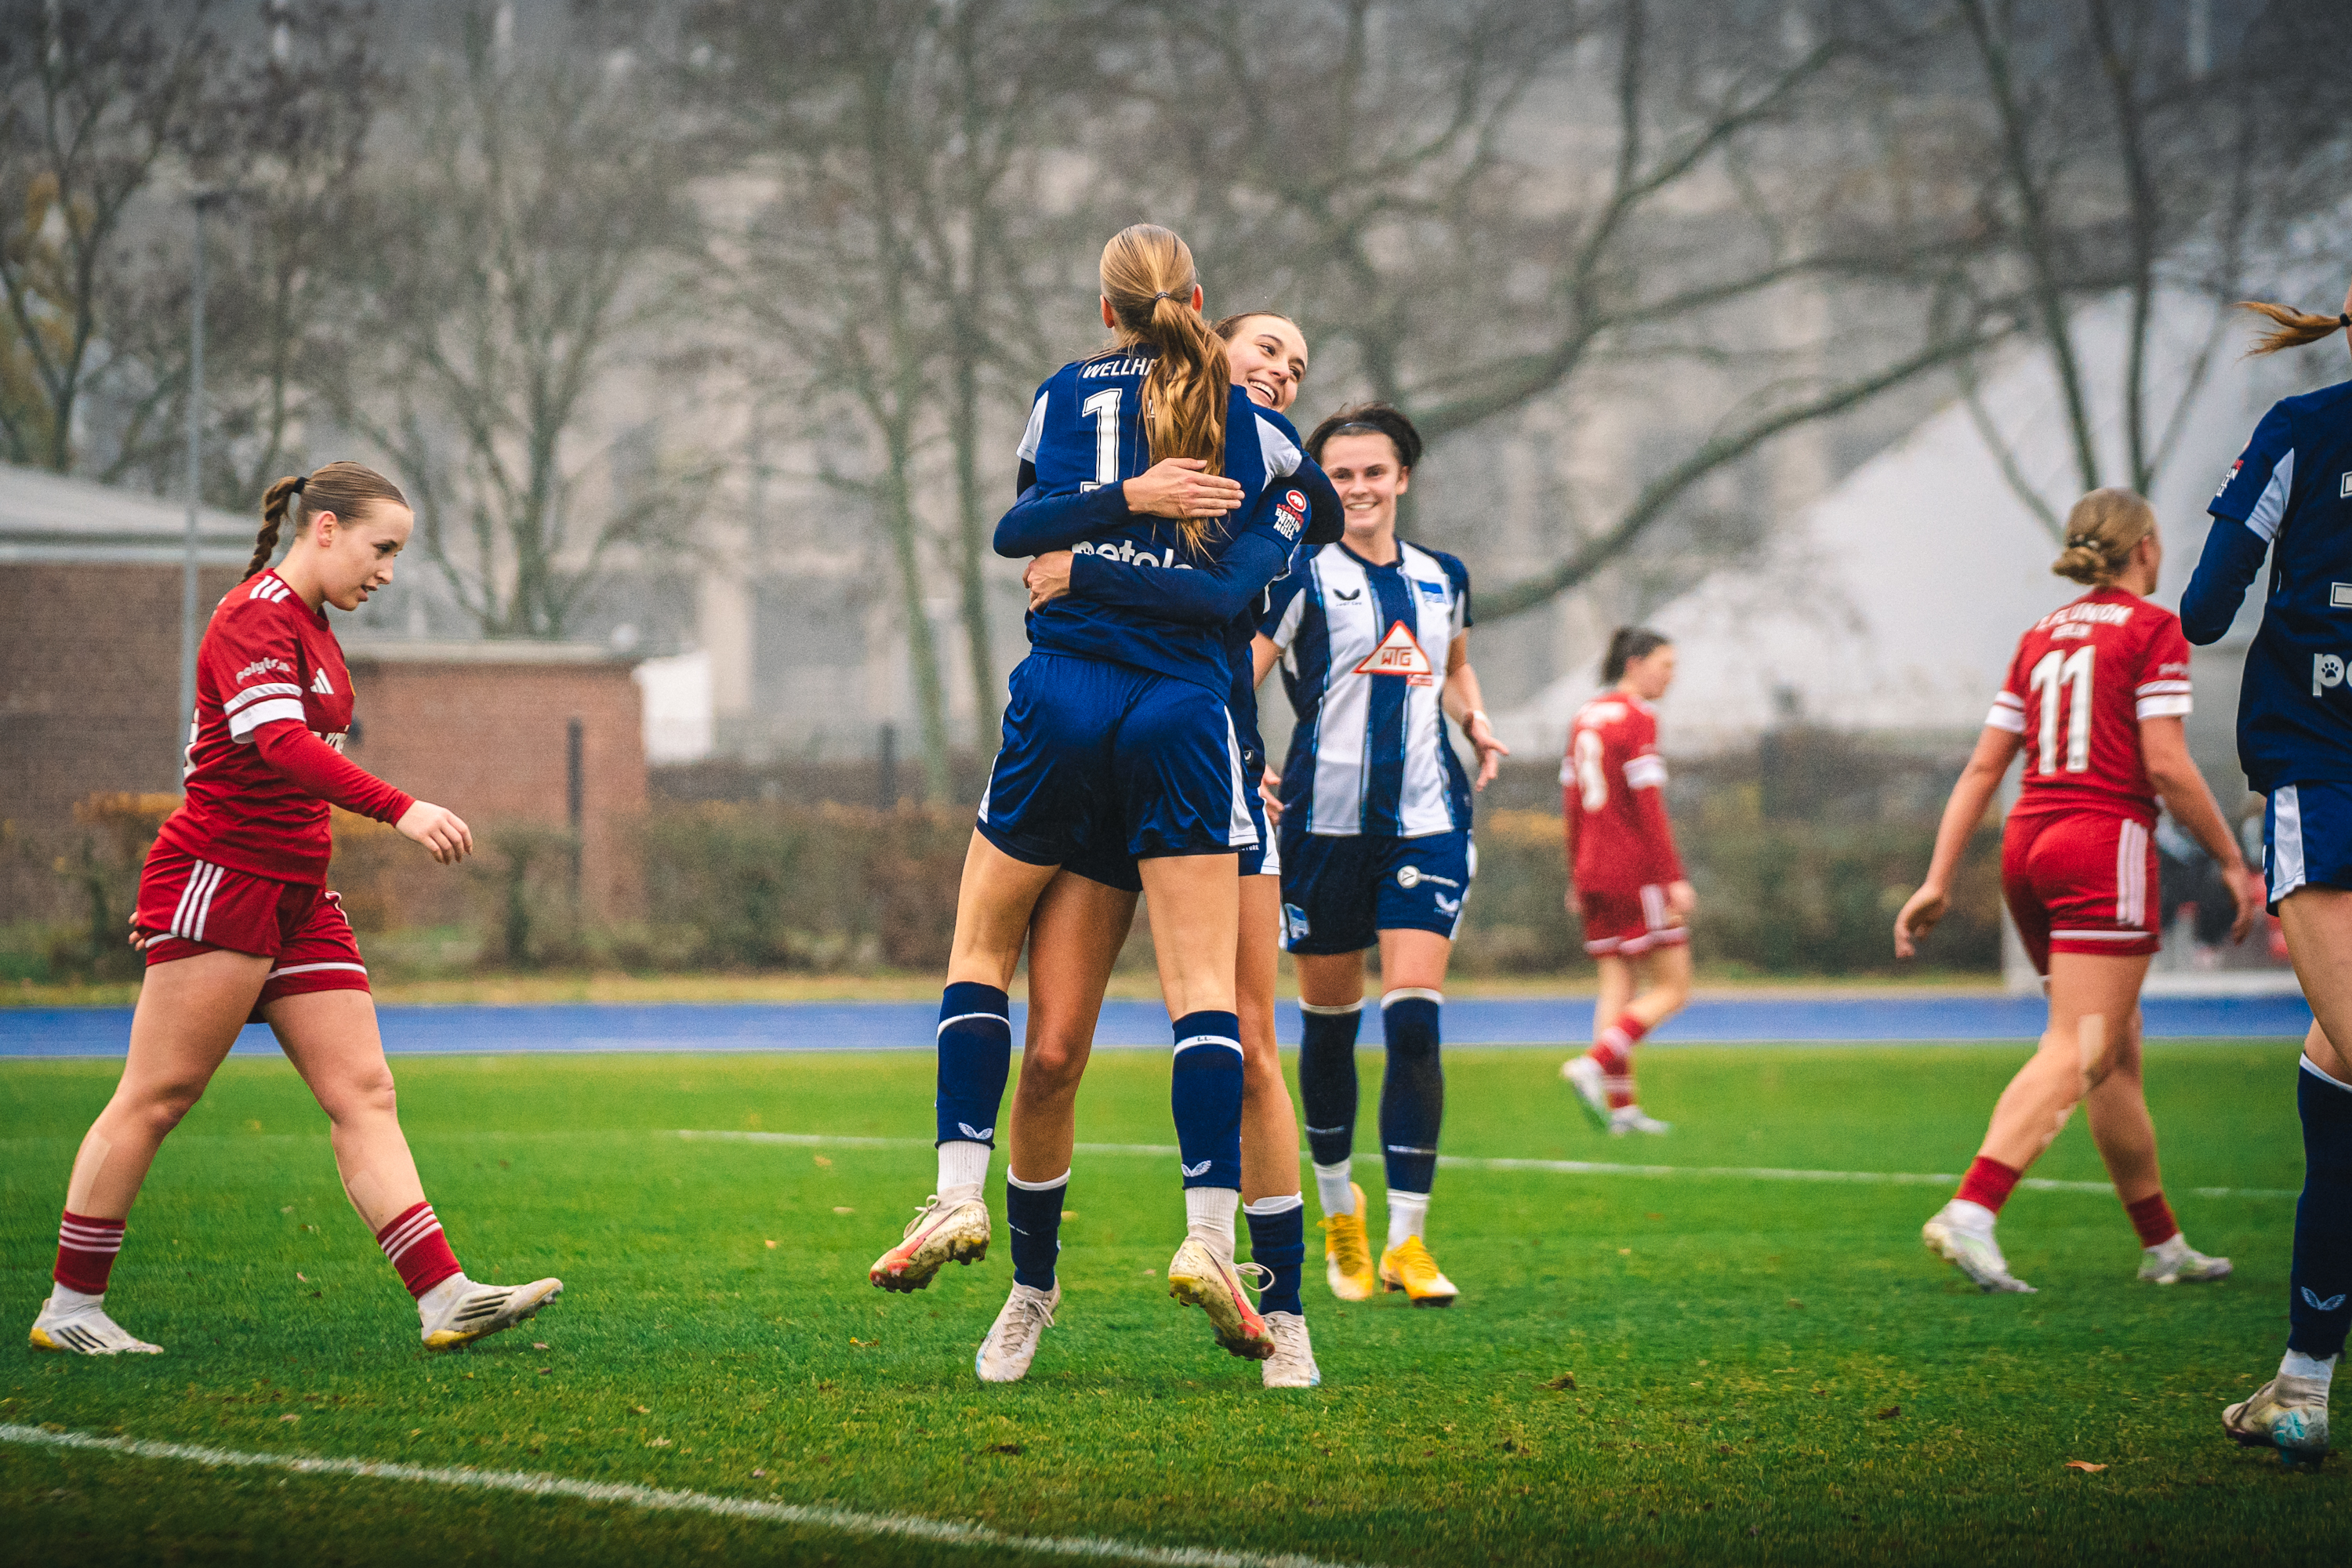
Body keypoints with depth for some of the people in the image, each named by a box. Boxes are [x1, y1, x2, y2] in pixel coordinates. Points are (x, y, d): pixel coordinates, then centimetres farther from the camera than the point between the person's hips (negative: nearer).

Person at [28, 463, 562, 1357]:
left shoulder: (311, 626, 17)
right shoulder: (255, 619, -14)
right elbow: (280, 743, -30)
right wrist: (399, 809, -40)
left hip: (297, 895, 9)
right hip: (220, 877, -9)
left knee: (363, 1095, -1)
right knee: (156, 1097, -5)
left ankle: (444, 1298, -8)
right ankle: (70, 1309, 2)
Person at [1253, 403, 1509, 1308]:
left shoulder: (1442, 580, 12)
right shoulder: (1303, 579, -2)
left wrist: (1477, 724, 12)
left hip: (1426, 821, 2)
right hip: (1326, 820, -2)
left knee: (1414, 1018, -11)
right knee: (1330, 1022, 7)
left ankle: (1406, 1240, -9)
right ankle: (1338, 1210, 29)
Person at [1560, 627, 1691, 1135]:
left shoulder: (1585, 718, 13)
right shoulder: (1637, 719, -11)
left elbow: (1571, 803, 15)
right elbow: (1648, 807, -17)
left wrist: (1576, 877, 20)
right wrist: (1675, 878, -16)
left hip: (1594, 872, 8)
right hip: (1637, 874, -8)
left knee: (1617, 988, 7)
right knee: (1671, 990, -2)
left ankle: (1621, 1106, 1)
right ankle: (1594, 1065, -17)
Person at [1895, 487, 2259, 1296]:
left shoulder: (2040, 637, 15)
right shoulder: (2152, 629, -3)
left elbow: (1982, 767, 12)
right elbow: (2167, 766, -11)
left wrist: (1938, 881, 12)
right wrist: (2233, 863, -2)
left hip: (2028, 848, 7)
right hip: (2105, 842, -7)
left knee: (2119, 1054, 15)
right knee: (2077, 1053, -12)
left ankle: (2163, 1244, 20)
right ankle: (1970, 1212, -28)